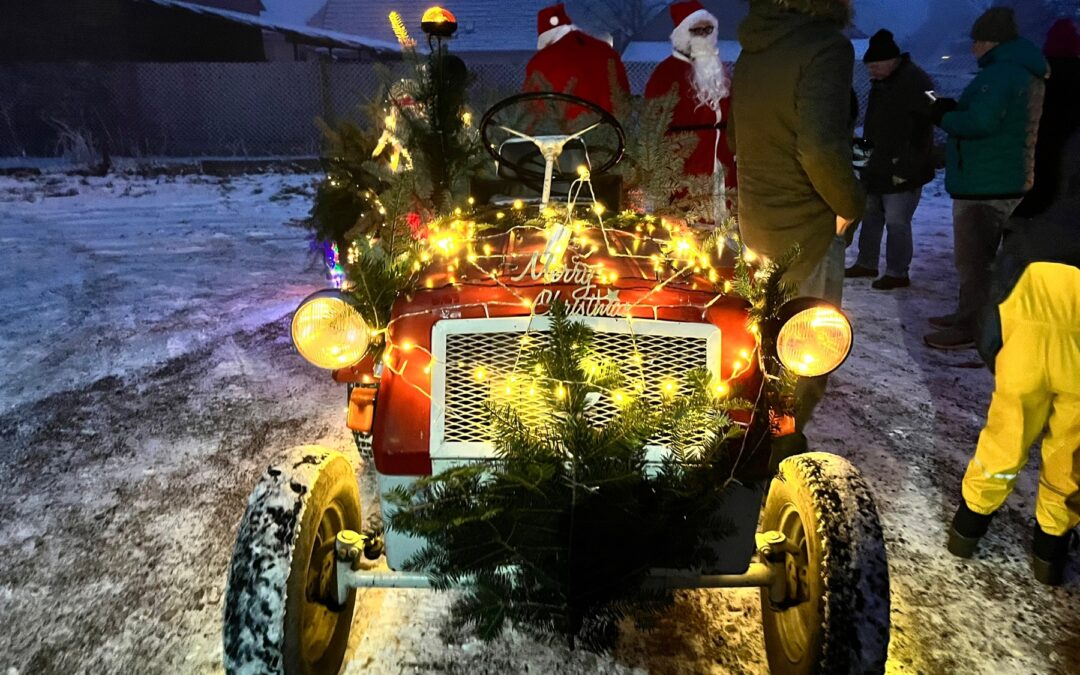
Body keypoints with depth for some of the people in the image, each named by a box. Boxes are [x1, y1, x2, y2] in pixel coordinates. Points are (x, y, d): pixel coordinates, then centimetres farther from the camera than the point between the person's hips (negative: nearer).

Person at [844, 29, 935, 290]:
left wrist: (905, 170, -25)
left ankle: (898, 273, 6)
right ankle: (866, 264, 29)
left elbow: (920, 133, -23)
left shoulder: (915, 82, -17)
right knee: (870, 215, 16)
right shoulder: (881, 81, 11)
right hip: (877, 167, 9)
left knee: (896, 222, -4)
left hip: (901, 172, -9)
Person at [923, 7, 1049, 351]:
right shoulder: (1026, 73, 17)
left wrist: (945, 117, -10)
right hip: (1006, 181, 11)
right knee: (978, 255, 19)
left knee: (971, 257, -5)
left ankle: (970, 329, 1)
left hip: (984, 185, -11)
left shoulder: (1000, 73, -17)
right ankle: (968, 315, 29)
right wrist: (954, 112, 7)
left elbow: (981, 122, -28)